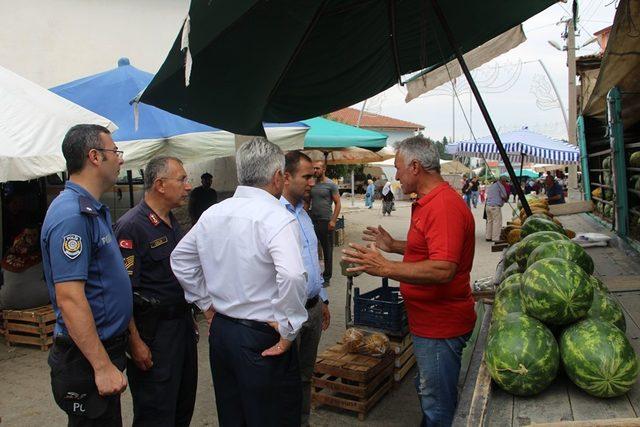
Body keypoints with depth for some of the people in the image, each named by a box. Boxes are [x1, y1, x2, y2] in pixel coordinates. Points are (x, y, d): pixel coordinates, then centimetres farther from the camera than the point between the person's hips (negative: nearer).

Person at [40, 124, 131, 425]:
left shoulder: (93, 209, 10)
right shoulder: (72, 214, -22)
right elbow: (69, 298, -27)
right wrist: (103, 366, -25)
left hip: (105, 346, 10)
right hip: (86, 358, -10)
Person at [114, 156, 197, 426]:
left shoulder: (173, 222, 11)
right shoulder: (131, 226, -17)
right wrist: (135, 342, -21)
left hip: (181, 322, 9)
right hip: (152, 331, -8)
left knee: (184, 405, 20)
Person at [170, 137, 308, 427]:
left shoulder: (213, 213, 3)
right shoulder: (277, 218, -19)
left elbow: (180, 259, 15)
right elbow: (292, 276, -34)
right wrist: (289, 330, -21)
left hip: (220, 330, 7)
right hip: (262, 339, -7)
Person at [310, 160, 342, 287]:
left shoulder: (331, 185, -5)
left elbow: (338, 203, -6)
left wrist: (333, 220, -14)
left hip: (326, 222, -5)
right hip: (313, 221, 5)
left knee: (327, 251, 5)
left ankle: (327, 278, 15)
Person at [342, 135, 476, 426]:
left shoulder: (444, 206, -24)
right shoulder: (428, 202, 10)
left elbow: (443, 270, -33)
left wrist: (384, 268, -33)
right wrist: (393, 246, 17)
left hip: (441, 326, -10)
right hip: (429, 322, 11)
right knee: (427, 392, 26)